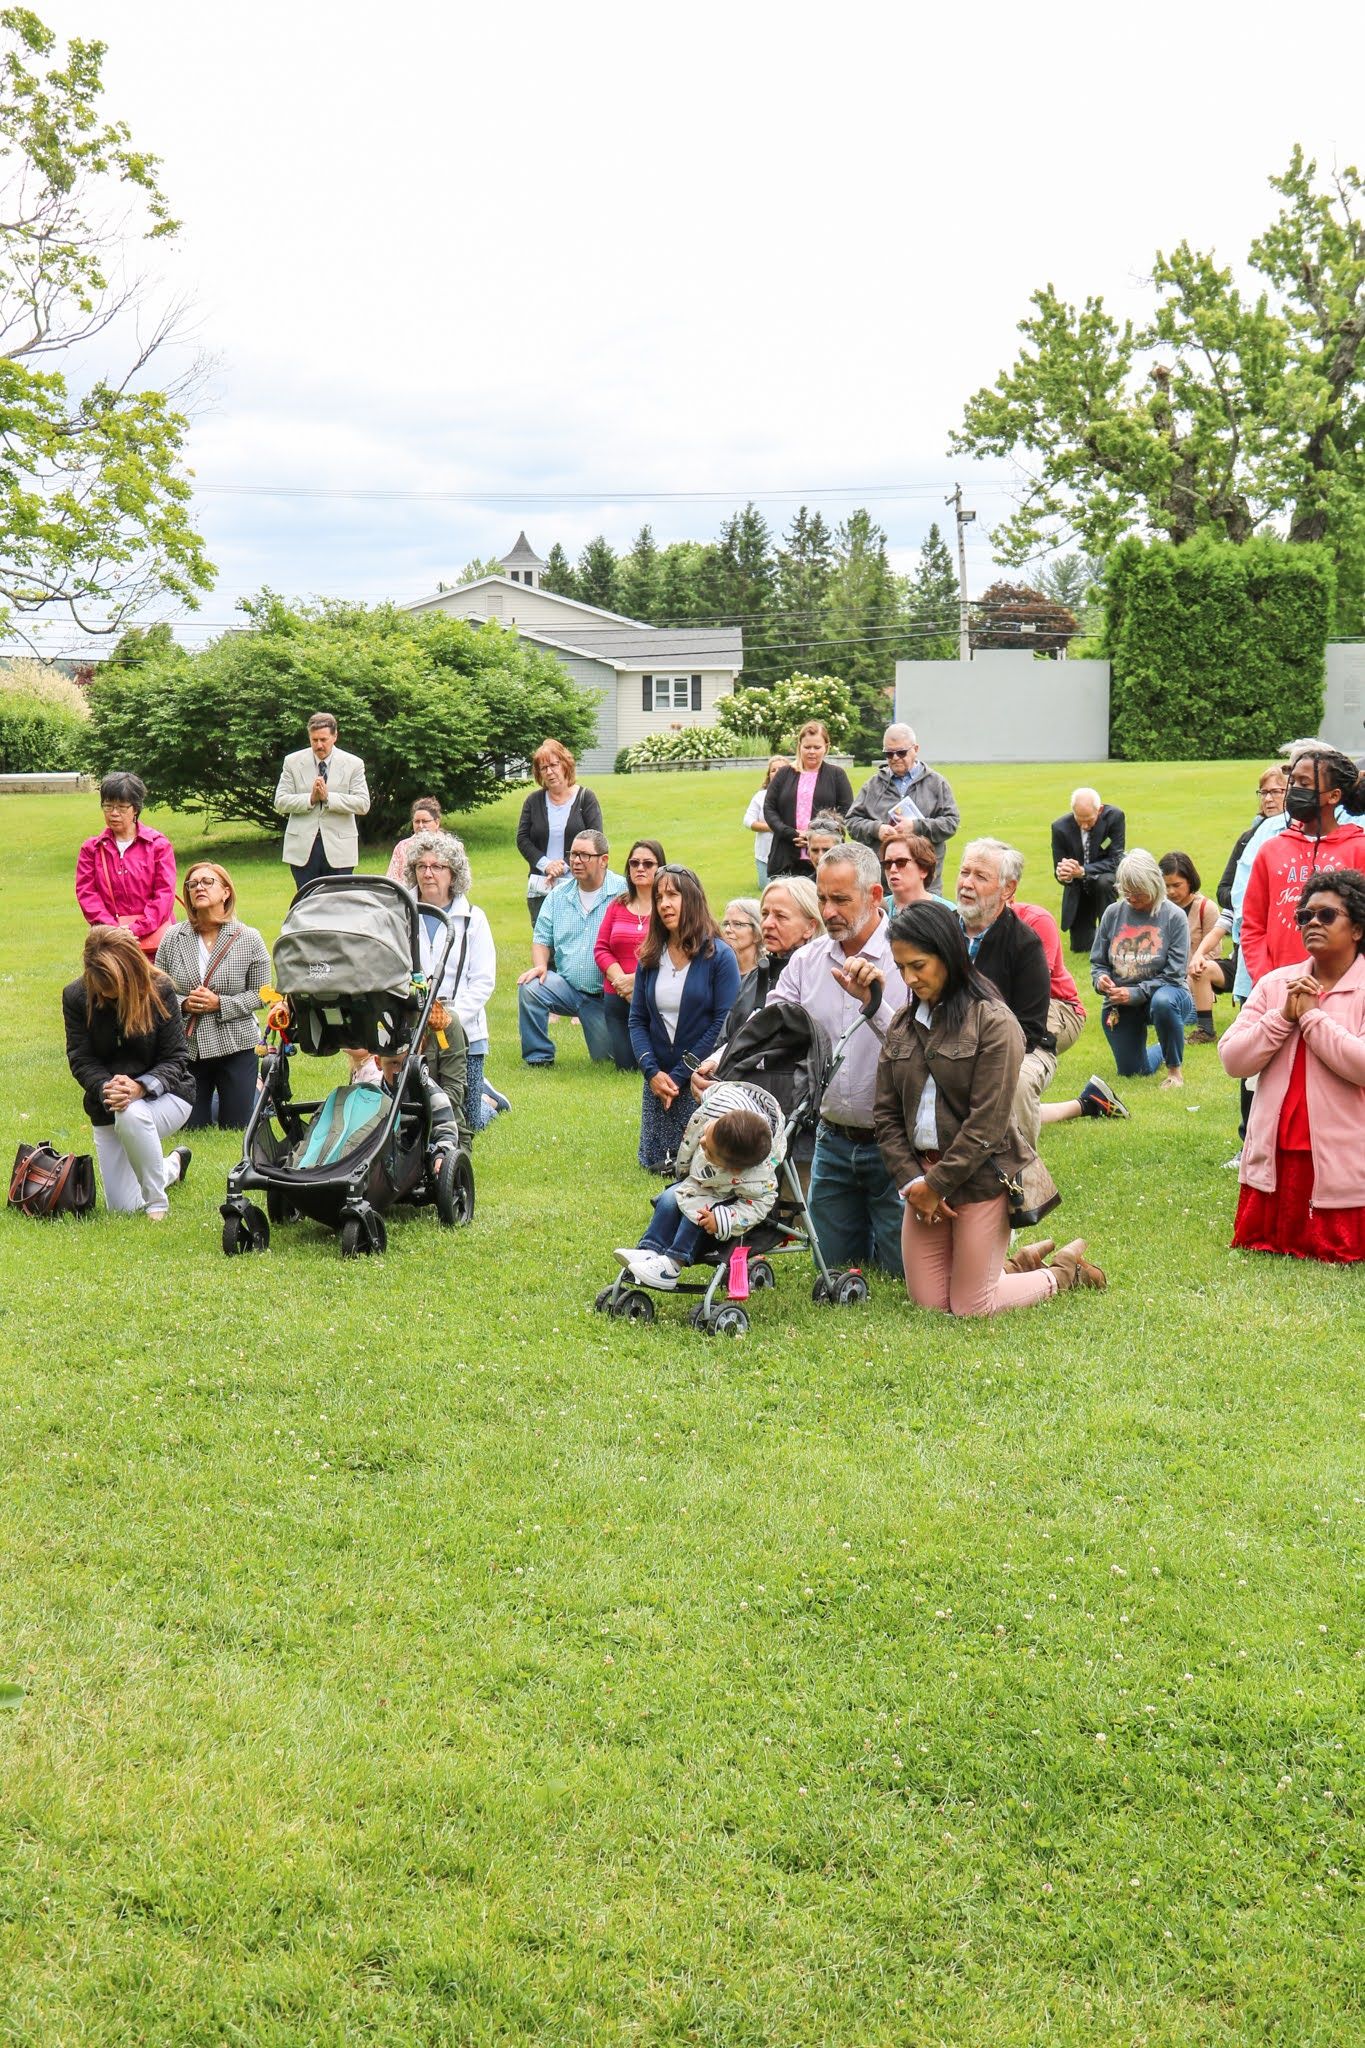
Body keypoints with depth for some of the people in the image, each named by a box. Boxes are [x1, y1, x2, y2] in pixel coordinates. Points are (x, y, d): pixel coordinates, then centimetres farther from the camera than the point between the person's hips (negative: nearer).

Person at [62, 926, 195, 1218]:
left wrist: (140, 1087, -33)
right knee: (122, 1208, 4)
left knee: (132, 1115, -41)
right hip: (108, 1106, 4)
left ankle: (157, 1203, -19)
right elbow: (80, 1059, -9)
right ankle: (172, 1166, 38)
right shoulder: (76, 996, -10)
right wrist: (105, 1088, -31)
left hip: (165, 1094, -3)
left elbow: (175, 1058, -14)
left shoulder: (159, 991, -16)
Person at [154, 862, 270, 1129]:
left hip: (235, 1045, -2)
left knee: (236, 1131, 5)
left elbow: (259, 994, -5)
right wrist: (183, 1004, -17)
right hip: (186, 1046, 2)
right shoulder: (173, 938, -1)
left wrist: (220, 1004, -16)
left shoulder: (249, 939, -5)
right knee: (191, 1129, 5)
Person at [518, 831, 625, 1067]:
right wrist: (540, 965, -10)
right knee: (529, 987, -26)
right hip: (567, 987, 3)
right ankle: (538, 1057, -11)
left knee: (606, 1059, 2)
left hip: (607, 994, -3)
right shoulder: (558, 896, 8)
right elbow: (542, 938, 12)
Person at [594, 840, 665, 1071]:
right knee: (626, 1067, 7)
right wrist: (621, 979, -10)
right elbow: (601, 948, 7)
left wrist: (637, 980, -17)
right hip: (617, 998, 5)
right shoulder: (617, 906, 11)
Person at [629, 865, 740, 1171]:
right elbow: (637, 1020, 6)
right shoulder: (650, 957, 5)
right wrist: (652, 1072, -10)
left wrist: (680, 1076, -15)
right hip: (658, 1078, 5)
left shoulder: (719, 956, -9)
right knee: (654, 1163, 8)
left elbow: (724, 1024, -13)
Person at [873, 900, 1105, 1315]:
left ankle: (1065, 1270, 24)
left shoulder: (993, 1022, -12)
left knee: (971, 1308, -1)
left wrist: (937, 1183, -13)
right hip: (923, 1175, 6)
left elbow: (987, 1122, -16)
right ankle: (1024, 1263, 29)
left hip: (981, 1176, -6)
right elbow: (885, 1114, 6)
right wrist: (912, 1180, -6)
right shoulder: (902, 1025, 7)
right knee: (927, 1302, 8)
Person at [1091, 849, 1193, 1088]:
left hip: (1164, 992, -4)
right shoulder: (1113, 913, -1)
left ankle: (1175, 1070, -16)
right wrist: (1100, 979, -16)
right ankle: (1162, 1050, 45)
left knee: (1163, 1002, -40)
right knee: (1130, 1070, 6)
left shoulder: (1174, 917, -10)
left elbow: (1173, 975, -13)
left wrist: (1136, 993, -23)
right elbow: (1097, 962, 7)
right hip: (1120, 1005, 4)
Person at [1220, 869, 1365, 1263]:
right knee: (1255, 1245, 13)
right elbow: (1232, 1059, 0)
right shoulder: (1275, 983, 7)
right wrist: (1283, 1017, -12)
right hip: (1273, 1155, 5)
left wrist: (1311, 1015, -15)